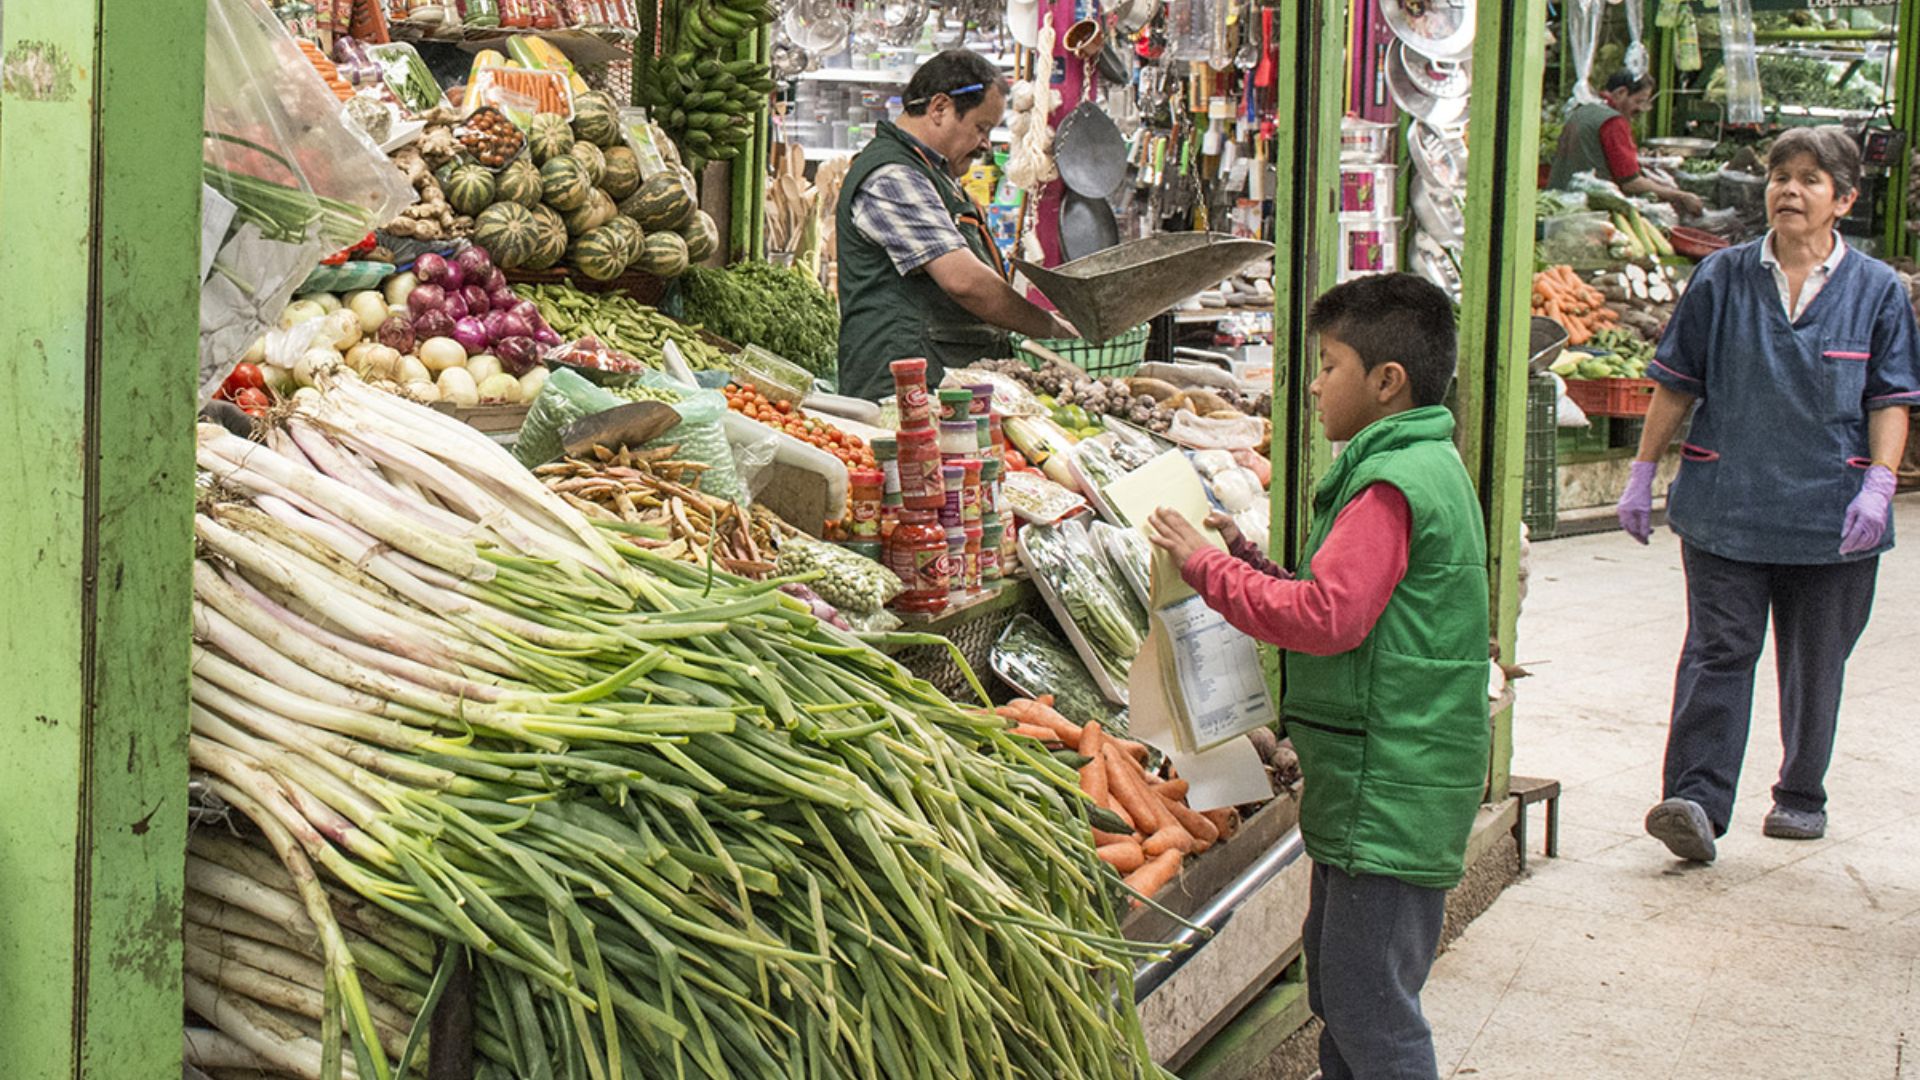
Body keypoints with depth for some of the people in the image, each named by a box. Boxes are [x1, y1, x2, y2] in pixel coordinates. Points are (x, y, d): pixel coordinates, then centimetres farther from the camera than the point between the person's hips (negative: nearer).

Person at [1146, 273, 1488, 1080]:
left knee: (1370, 1010, -4)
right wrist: (1251, 561, 8)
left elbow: (1326, 619, -25)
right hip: (1373, 792, 11)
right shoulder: (1428, 468, 14)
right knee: (1336, 992, 19)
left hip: (1388, 794, -11)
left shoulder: (1392, 487, -18)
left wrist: (1209, 568, -16)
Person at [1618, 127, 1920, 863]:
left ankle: (1801, 795, 26)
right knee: (1718, 651, -7)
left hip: (1830, 515, 1)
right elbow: (1676, 384, 8)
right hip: (1725, 505, 0)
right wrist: (1643, 473, 7)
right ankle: (1696, 800, -12)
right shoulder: (1722, 279, 4)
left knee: (1814, 663, 10)